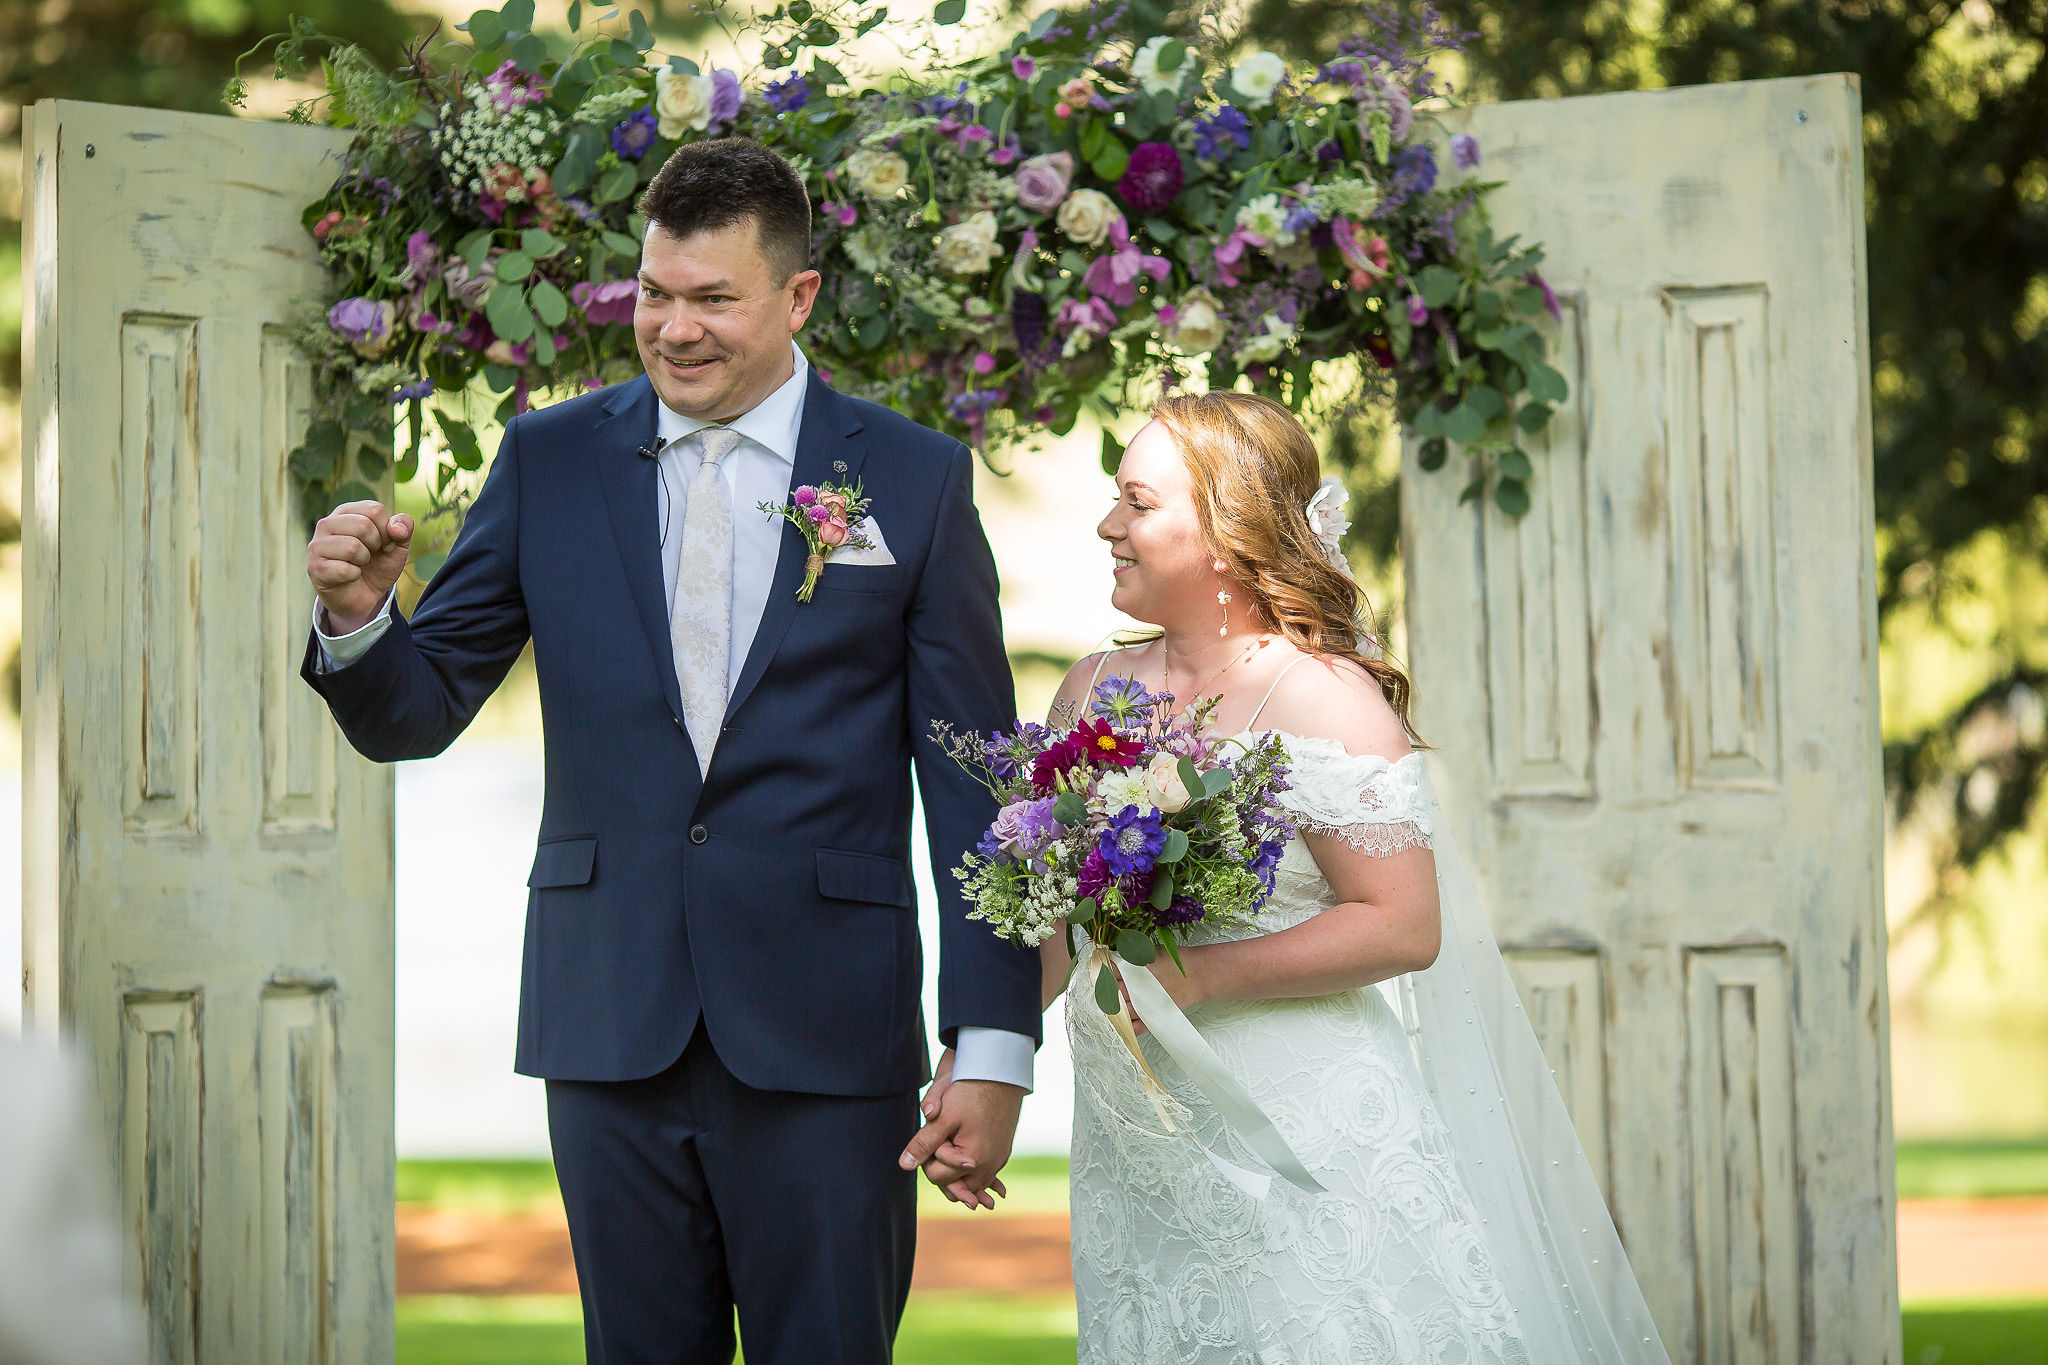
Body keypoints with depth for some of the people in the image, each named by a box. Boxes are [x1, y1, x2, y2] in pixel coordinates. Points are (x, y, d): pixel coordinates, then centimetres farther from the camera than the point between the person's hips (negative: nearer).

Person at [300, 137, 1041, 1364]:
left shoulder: (915, 480, 1)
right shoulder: (550, 462, 6)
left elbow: (974, 785, 1)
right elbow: (415, 717, 6)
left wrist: (992, 1047, -5)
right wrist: (360, 615, -17)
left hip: (823, 1038, -2)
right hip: (610, 1026, 2)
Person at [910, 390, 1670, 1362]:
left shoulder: (1322, 697, -10)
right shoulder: (1093, 694, 11)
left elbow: (1405, 928, -15)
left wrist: (1198, 976, -20)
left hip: (1304, 1148, -6)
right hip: (1137, 1161, 6)